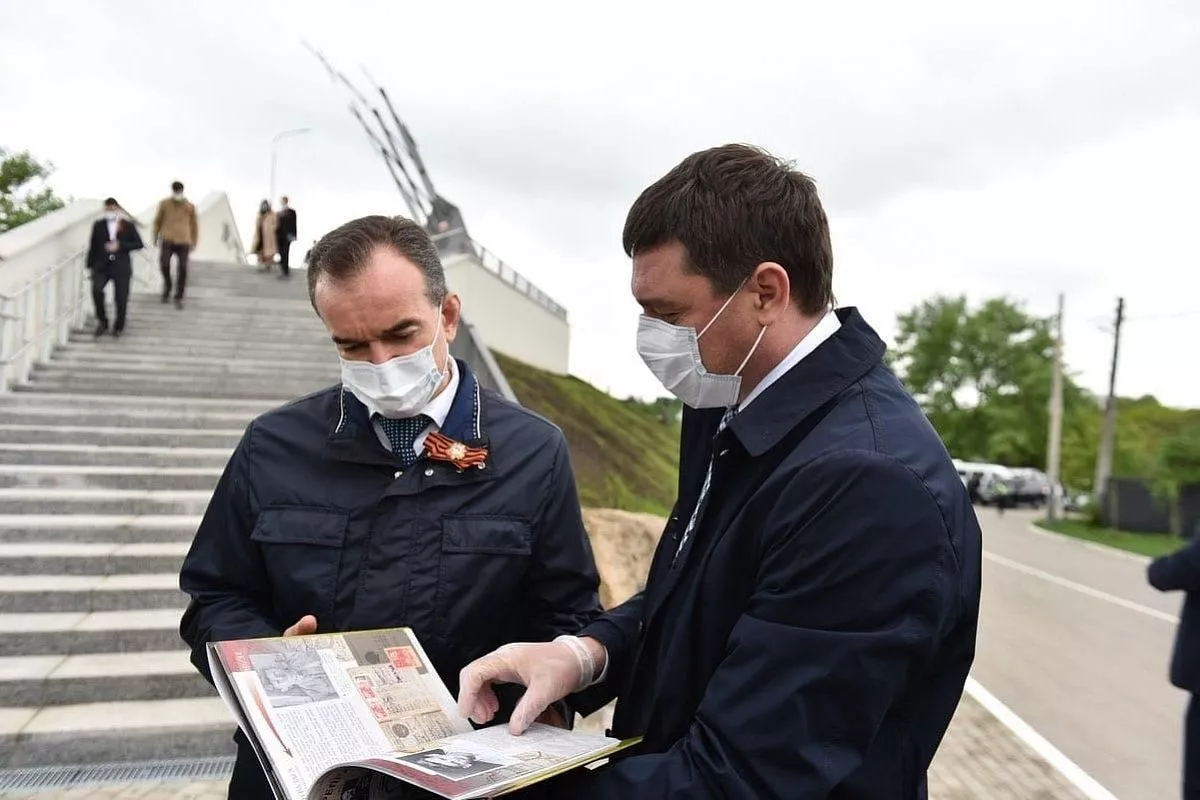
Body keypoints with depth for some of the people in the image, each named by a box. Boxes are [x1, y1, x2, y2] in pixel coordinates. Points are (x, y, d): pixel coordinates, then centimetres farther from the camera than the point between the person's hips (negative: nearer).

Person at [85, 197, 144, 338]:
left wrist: (120, 246, -12)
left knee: (121, 298, 0)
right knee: (96, 290, -23)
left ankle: (119, 326, 23)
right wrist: (90, 266, 8)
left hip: (121, 267, -1)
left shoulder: (128, 225, 5)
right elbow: (93, 247, 11)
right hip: (102, 265, 1)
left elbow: (139, 244, 1)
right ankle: (102, 321, -2)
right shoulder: (98, 225, 8)